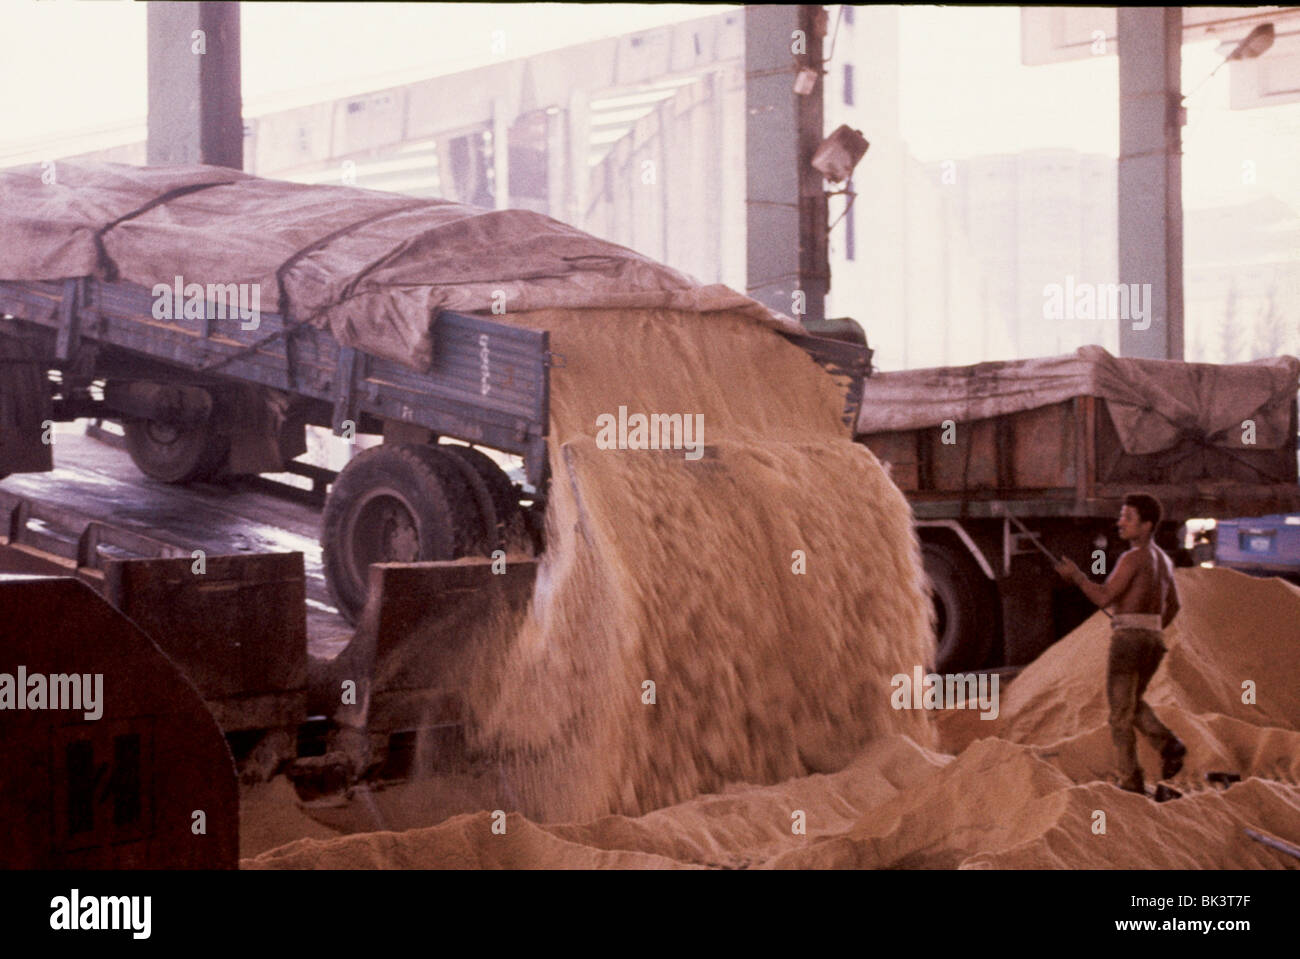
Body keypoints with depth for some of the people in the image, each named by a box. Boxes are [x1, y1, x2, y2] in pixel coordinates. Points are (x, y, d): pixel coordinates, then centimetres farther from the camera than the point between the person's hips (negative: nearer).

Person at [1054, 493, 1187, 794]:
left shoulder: (1133, 558, -13)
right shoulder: (1163, 559, 14)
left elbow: (1103, 598, -16)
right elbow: (1173, 605, 25)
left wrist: (1075, 575, -2)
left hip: (1128, 640, -8)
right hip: (1153, 643, 8)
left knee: (1120, 712, 3)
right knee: (1132, 701, 26)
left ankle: (1131, 783, 2)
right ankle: (1168, 745, 4)